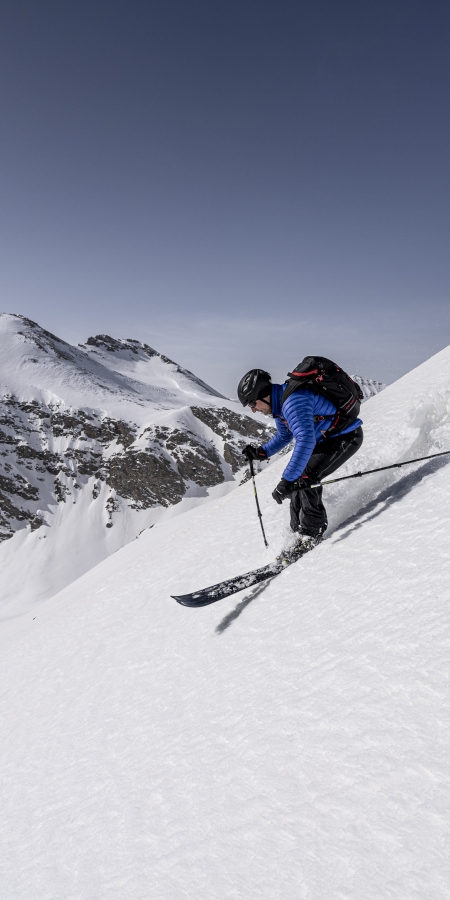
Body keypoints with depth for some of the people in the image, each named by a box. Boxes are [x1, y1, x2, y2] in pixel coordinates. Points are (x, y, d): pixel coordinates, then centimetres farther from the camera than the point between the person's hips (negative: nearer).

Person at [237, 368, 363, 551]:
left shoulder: (293, 401, -30)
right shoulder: (279, 403, 3)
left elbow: (305, 440, -41)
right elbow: (284, 436, 21)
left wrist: (287, 480, -43)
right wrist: (261, 452, 6)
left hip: (346, 437, -10)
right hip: (325, 438, 10)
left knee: (304, 478, -20)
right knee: (295, 479, 6)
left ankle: (313, 533, -7)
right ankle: (299, 531, 13)